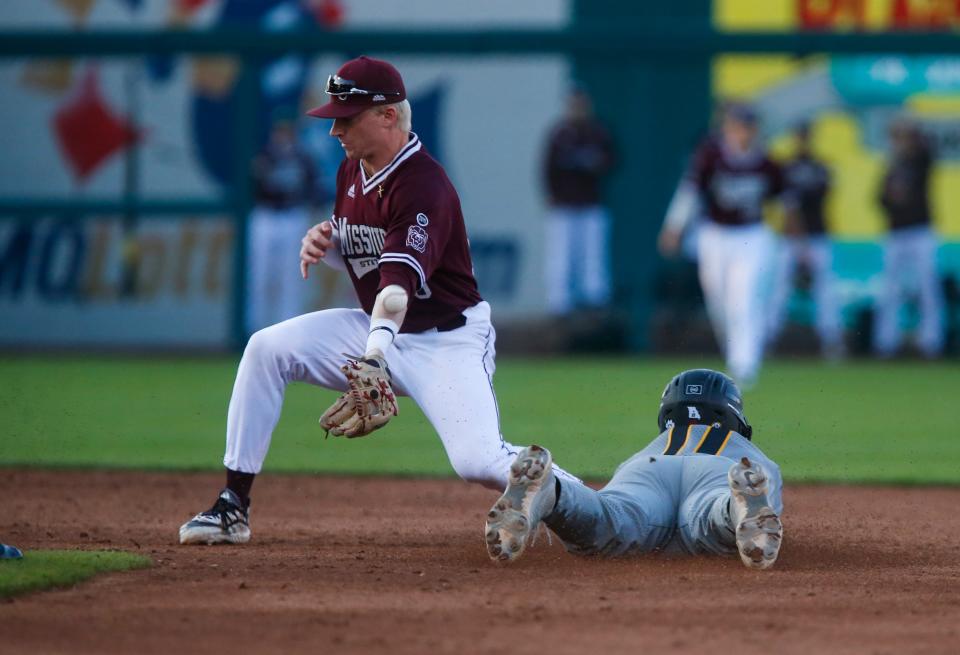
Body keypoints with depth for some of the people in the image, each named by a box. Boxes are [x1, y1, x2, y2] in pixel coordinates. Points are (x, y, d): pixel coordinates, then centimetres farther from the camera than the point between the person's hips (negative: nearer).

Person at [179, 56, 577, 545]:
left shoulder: (424, 186, -24)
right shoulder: (353, 168, 3)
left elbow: (399, 283, -38)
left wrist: (374, 359, -52)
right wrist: (324, 243, -8)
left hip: (446, 338, -8)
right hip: (377, 329, 8)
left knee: (477, 461, -27)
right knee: (266, 349, -10)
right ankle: (233, 507, -6)